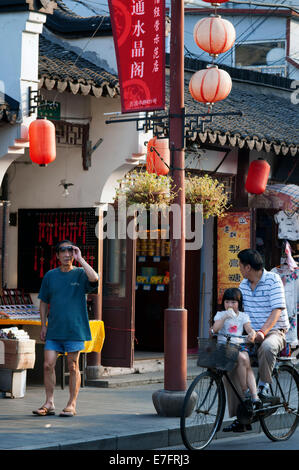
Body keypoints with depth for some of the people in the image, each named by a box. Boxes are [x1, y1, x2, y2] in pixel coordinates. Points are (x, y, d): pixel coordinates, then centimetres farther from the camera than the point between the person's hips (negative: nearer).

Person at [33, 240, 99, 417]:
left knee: (73, 367, 2)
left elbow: (94, 278, -24)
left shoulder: (80, 274, 0)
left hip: (75, 329, -3)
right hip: (54, 330, 3)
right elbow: (44, 302, 15)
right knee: (48, 365, -3)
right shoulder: (50, 276, 9)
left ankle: (72, 405, 10)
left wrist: (80, 258, -17)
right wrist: (43, 326, 9)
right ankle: (49, 404, 6)